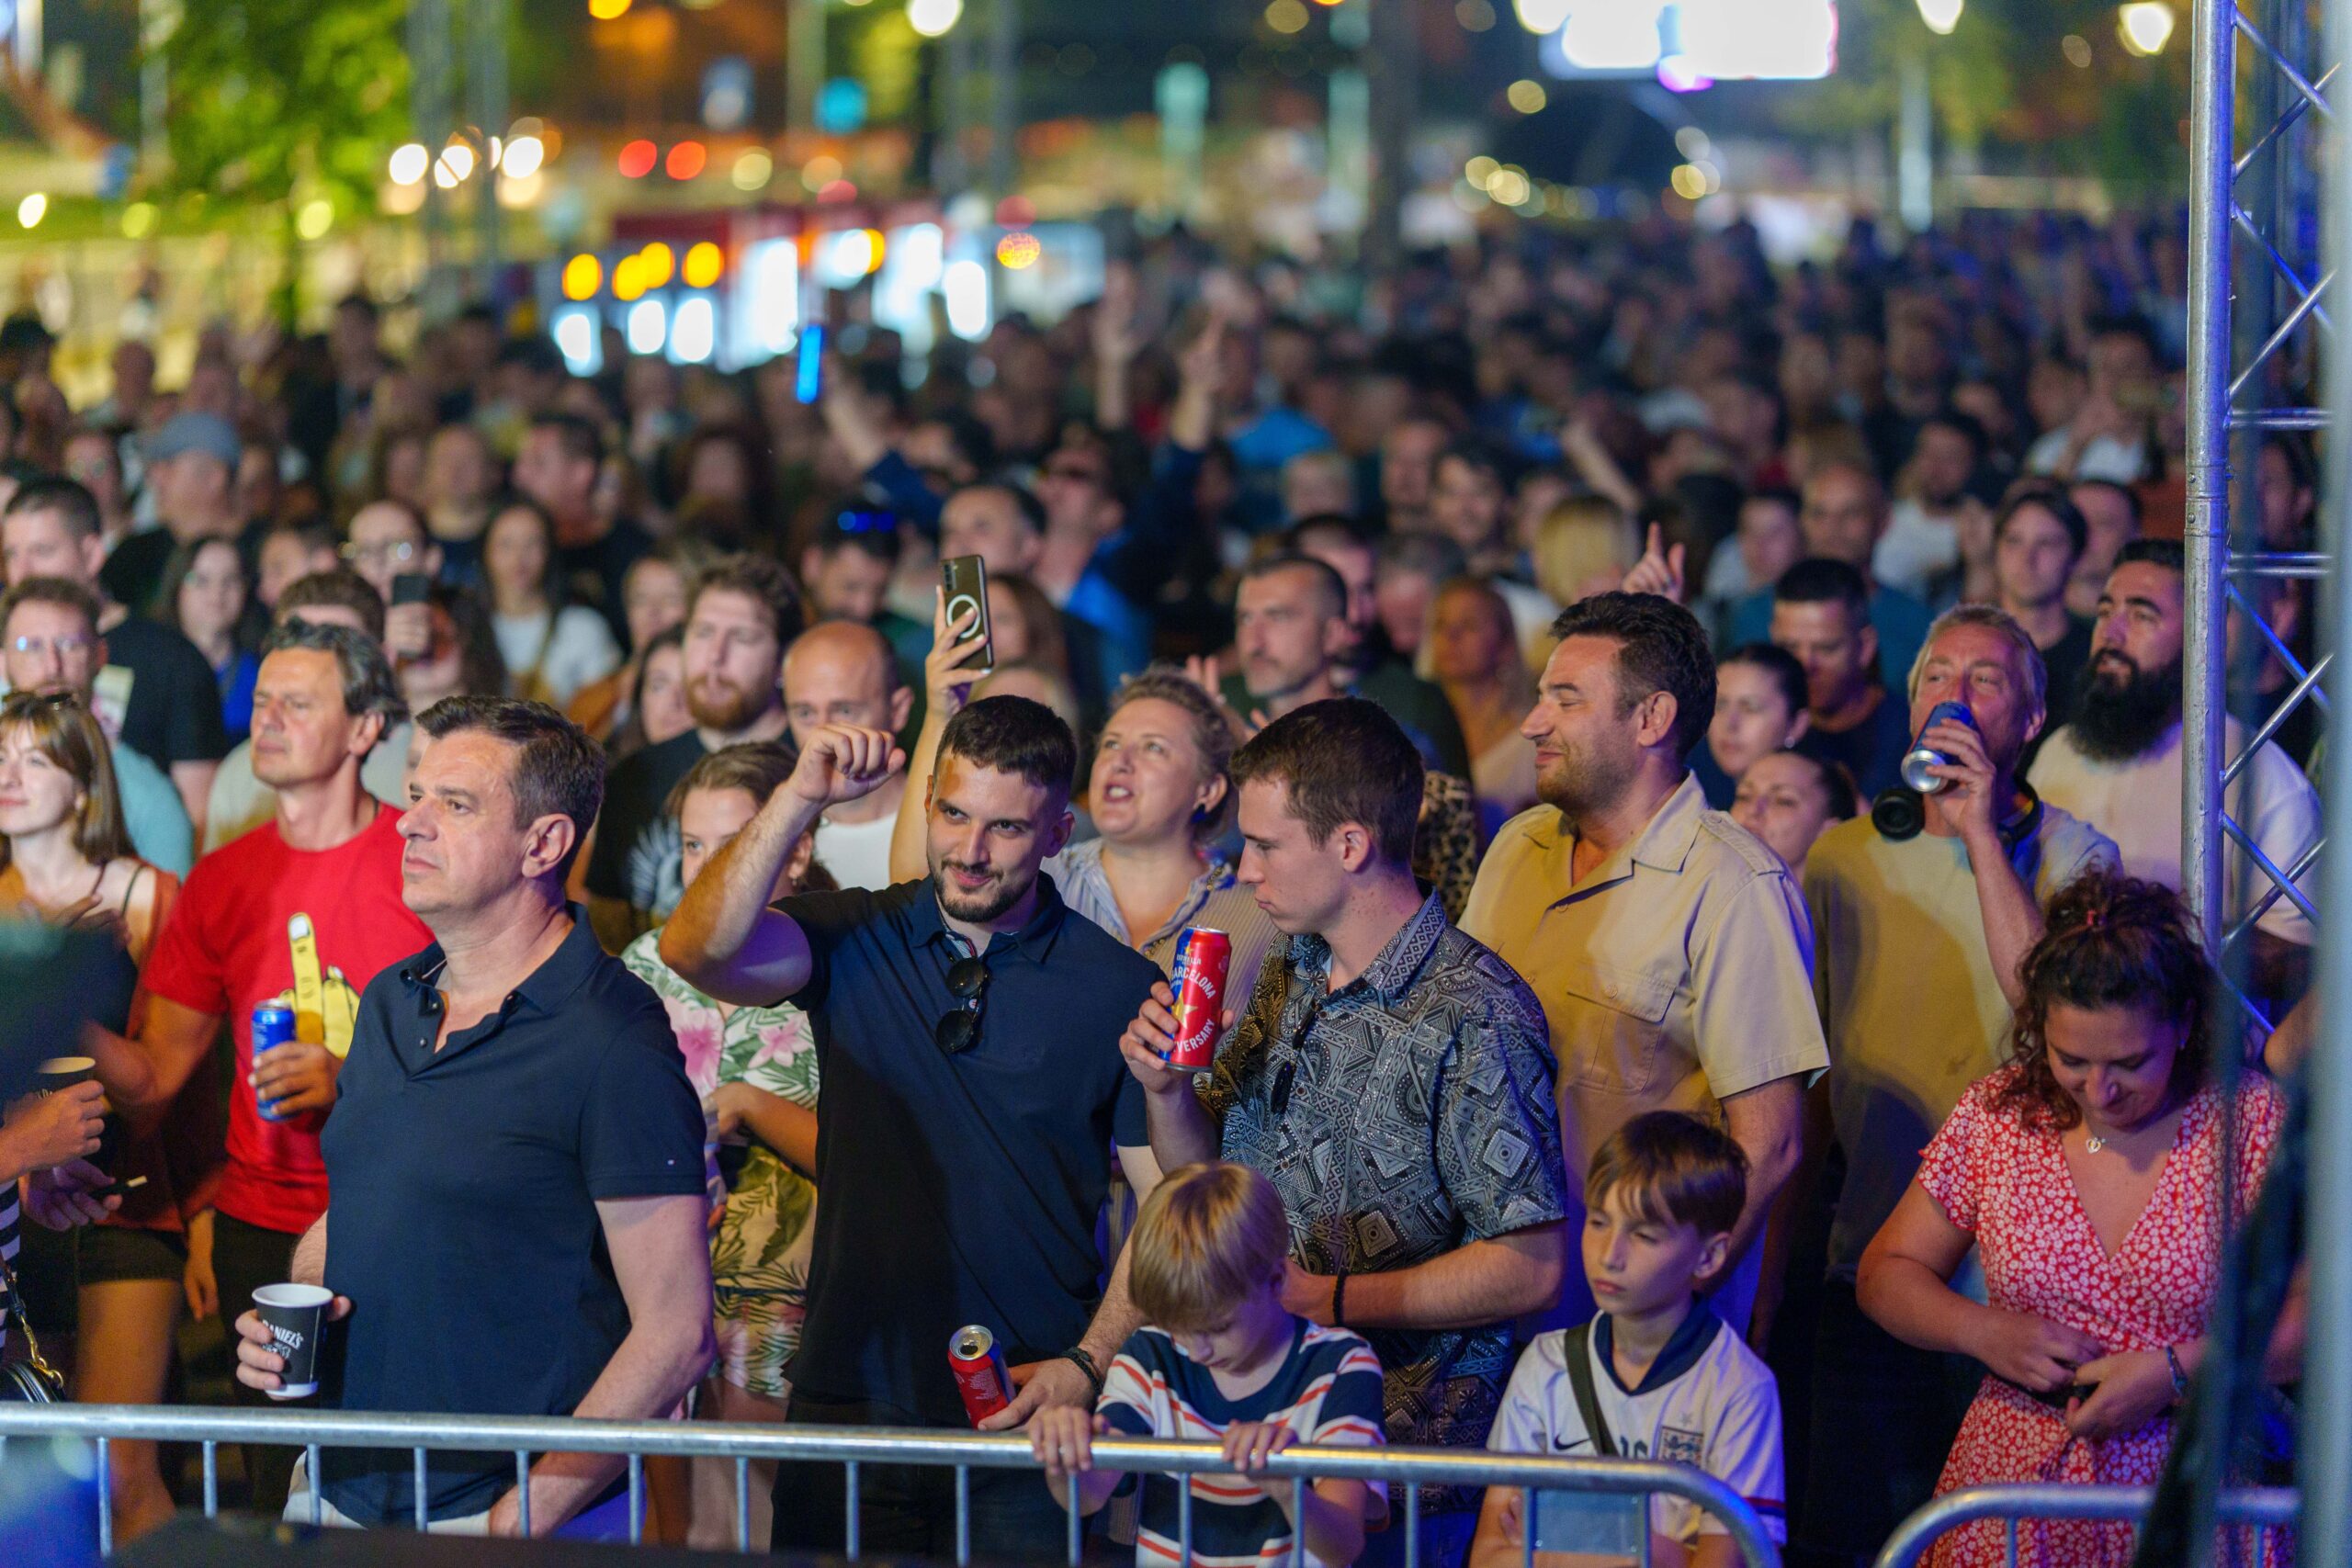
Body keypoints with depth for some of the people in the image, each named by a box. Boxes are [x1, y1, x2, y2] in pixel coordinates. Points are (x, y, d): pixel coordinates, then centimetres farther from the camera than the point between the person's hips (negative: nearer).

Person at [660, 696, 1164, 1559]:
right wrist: (800, 797, -23)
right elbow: (697, 952, -15)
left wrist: (1088, 1364, -11)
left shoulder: (1118, 988, 0)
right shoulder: (853, 941, 4)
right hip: (846, 1406, 2)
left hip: (1023, 1424, -2)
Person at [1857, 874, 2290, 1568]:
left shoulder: (2246, 1120, 1)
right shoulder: (1997, 1116, 7)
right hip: (2014, 1496, 2)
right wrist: (1982, 1332, -4)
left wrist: (2177, 1371, -13)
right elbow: (1886, 1275, 15)